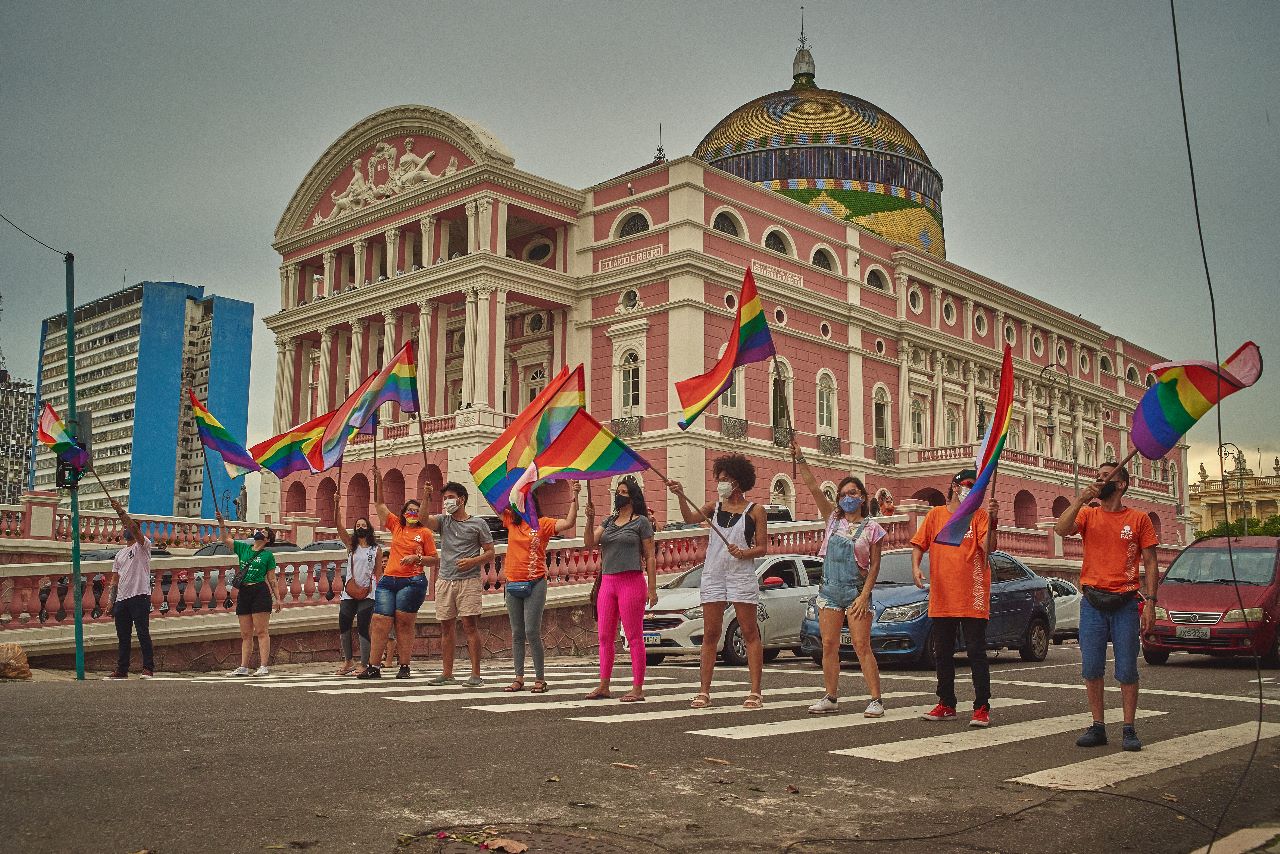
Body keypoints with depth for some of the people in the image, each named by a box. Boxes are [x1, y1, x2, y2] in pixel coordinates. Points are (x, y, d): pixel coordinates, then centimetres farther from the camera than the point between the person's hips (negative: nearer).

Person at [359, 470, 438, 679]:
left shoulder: (424, 533, 3)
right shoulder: (396, 526, 13)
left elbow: (435, 560, 3)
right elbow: (379, 505, 18)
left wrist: (416, 559, -12)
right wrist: (378, 481, 11)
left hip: (411, 582, -4)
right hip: (388, 581, 4)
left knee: (404, 624, -2)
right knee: (380, 623, -2)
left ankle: (404, 667, 3)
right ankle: (373, 667, 0)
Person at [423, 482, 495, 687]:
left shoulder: (478, 523, 5)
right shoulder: (443, 521, 14)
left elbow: (490, 553, 5)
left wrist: (473, 561, -12)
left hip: (469, 580, -4)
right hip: (445, 580, 4)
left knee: (469, 624, -9)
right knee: (447, 626, 6)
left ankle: (476, 674, -8)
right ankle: (447, 674, 14)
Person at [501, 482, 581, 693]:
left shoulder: (543, 523, -3)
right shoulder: (511, 522, 10)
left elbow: (569, 523, -14)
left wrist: (574, 498, -18)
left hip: (534, 584, -5)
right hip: (512, 584, 5)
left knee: (532, 632, -8)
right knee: (517, 634, 8)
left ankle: (540, 679, 2)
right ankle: (519, 679, 14)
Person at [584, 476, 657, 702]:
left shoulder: (641, 522, 2)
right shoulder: (608, 521, 17)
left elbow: (650, 557, -1)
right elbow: (590, 544, 6)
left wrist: (652, 588, -7)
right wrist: (590, 520, -9)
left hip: (631, 580, -6)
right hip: (607, 582, 6)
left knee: (634, 637, -4)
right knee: (605, 637, 7)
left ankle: (637, 688, 0)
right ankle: (603, 687, 14)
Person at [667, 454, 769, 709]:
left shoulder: (755, 511, 1)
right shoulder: (714, 507, 11)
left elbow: (762, 548, 0)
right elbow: (690, 517, -6)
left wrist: (743, 553, -19)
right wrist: (681, 496, -21)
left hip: (742, 576, -3)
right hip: (713, 576, 3)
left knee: (750, 633, -1)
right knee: (710, 635, 4)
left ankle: (755, 692, 2)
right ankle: (704, 692, 7)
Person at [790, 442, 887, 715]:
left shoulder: (872, 528, -1)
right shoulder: (834, 519, 8)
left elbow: (874, 566, -3)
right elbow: (813, 487, 1)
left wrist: (864, 596, -12)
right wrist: (800, 459, -7)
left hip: (857, 592, -4)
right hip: (829, 590, 4)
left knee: (862, 647, -6)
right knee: (829, 646, 4)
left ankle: (876, 699, -1)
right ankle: (831, 698, 12)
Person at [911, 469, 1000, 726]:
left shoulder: (979, 515, 0)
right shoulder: (936, 514, 9)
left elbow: (988, 547, -13)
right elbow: (919, 544, 10)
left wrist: (992, 521, -27)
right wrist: (915, 567, -7)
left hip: (972, 597, -3)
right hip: (941, 597, 3)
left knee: (976, 653, -2)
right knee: (942, 654, 11)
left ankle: (982, 707, 2)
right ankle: (946, 704, 22)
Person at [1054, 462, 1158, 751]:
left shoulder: (1139, 519, 3)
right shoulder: (1088, 515, 8)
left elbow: (1150, 564, 2)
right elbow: (1061, 529, -11)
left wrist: (1150, 602, -6)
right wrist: (1081, 499, -16)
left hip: (1125, 603, -2)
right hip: (1092, 602, 2)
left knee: (1127, 669, 1)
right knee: (1091, 668, 3)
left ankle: (1129, 729, 10)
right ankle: (1098, 727, 13)